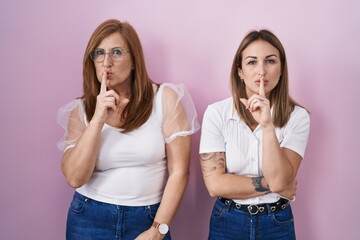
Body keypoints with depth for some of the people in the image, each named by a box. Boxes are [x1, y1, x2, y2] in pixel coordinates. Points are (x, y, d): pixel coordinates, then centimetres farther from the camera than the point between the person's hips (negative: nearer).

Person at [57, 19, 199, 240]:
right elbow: (74, 178, -11)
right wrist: (98, 119, -19)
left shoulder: (165, 98, -9)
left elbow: (179, 171, -9)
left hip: (147, 219, -2)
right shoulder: (82, 109, -1)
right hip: (89, 219, 2)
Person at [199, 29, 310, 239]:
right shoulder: (216, 113, -13)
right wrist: (271, 185, -14)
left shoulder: (297, 116, -11)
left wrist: (267, 125, -30)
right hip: (227, 222, 0)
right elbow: (215, 184, -16)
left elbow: (279, 179, -21)